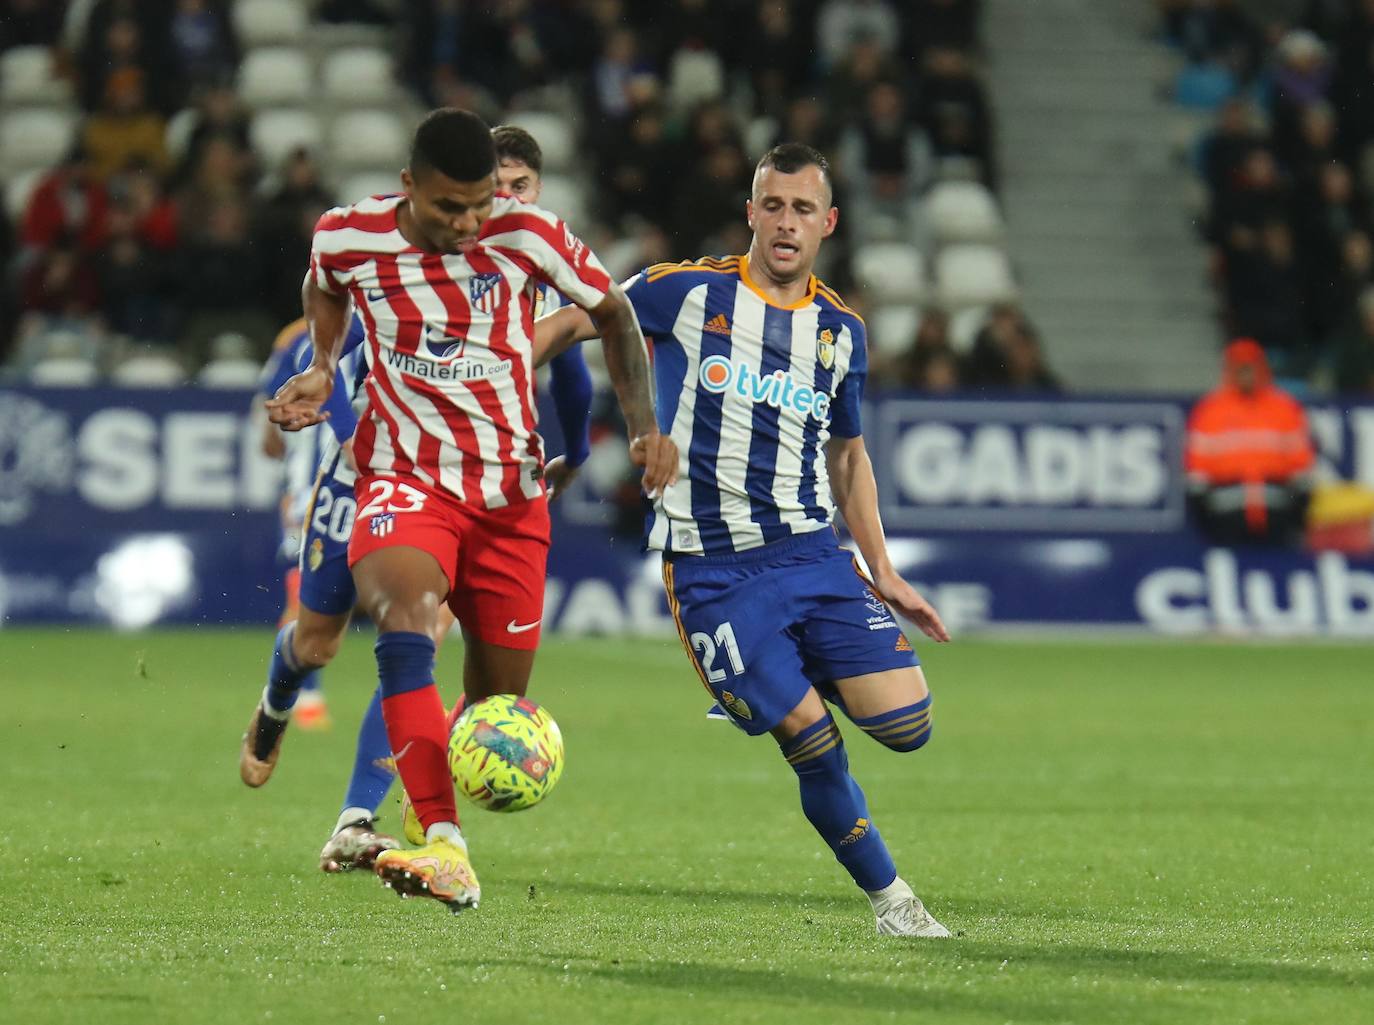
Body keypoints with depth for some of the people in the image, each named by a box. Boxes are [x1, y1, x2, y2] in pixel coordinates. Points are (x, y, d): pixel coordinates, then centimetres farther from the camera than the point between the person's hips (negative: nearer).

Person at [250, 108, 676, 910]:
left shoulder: (527, 235, -12)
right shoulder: (347, 238, -8)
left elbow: (612, 310, 5)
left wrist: (645, 425, -4)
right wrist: (321, 371, 2)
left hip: (511, 490, 2)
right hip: (406, 478, -2)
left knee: (500, 702, 6)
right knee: (405, 625, -32)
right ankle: (445, 851, -44)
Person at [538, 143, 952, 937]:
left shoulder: (843, 331, 11)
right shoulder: (688, 293, -1)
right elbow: (576, 323, 9)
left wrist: (884, 573, 16)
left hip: (812, 551, 4)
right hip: (711, 567, -4)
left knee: (907, 724, -11)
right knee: (811, 744, -11)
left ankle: (812, 681, 22)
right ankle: (890, 899, 8)